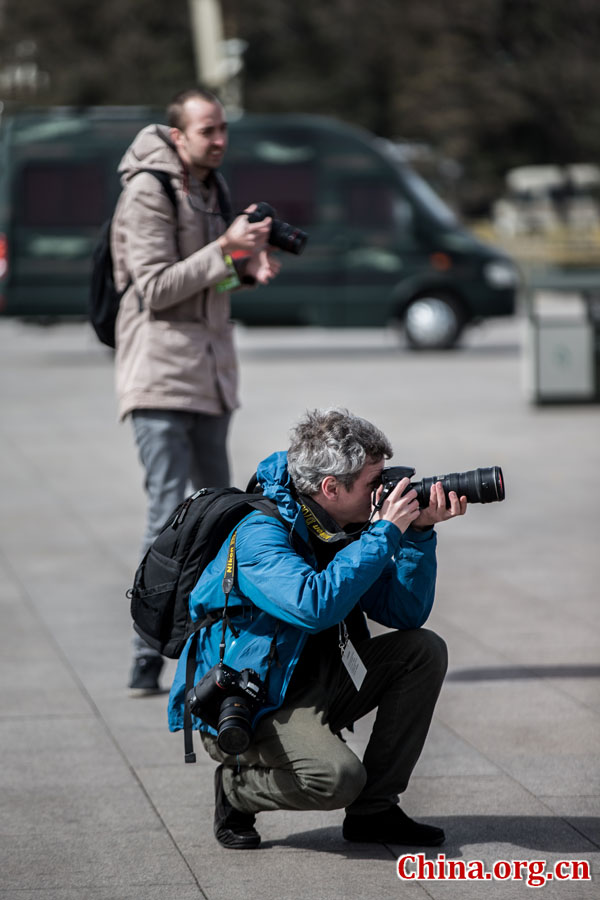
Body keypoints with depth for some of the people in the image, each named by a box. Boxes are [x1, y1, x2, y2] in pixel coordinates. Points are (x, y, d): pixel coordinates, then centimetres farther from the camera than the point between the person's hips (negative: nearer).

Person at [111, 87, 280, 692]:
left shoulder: (211, 186, 14)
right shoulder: (147, 194, -12)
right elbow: (156, 288, -19)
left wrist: (249, 268, 2)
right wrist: (225, 250, -24)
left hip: (210, 373, 9)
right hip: (160, 375, -9)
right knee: (170, 513, -13)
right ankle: (148, 657, -10)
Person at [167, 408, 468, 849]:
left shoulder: (347, 530, 2)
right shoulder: (260, 534, -23)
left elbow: (406, 612, 3)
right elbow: (317, 605, -39)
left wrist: (420, 533, -11)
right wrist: (385, 532, -30)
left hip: (314, 686, 9)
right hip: (245, 706, -9)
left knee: (424, 650, -3)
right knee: (337, 777, -32)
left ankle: (374, 809, 1)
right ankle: (236, 787, 1)